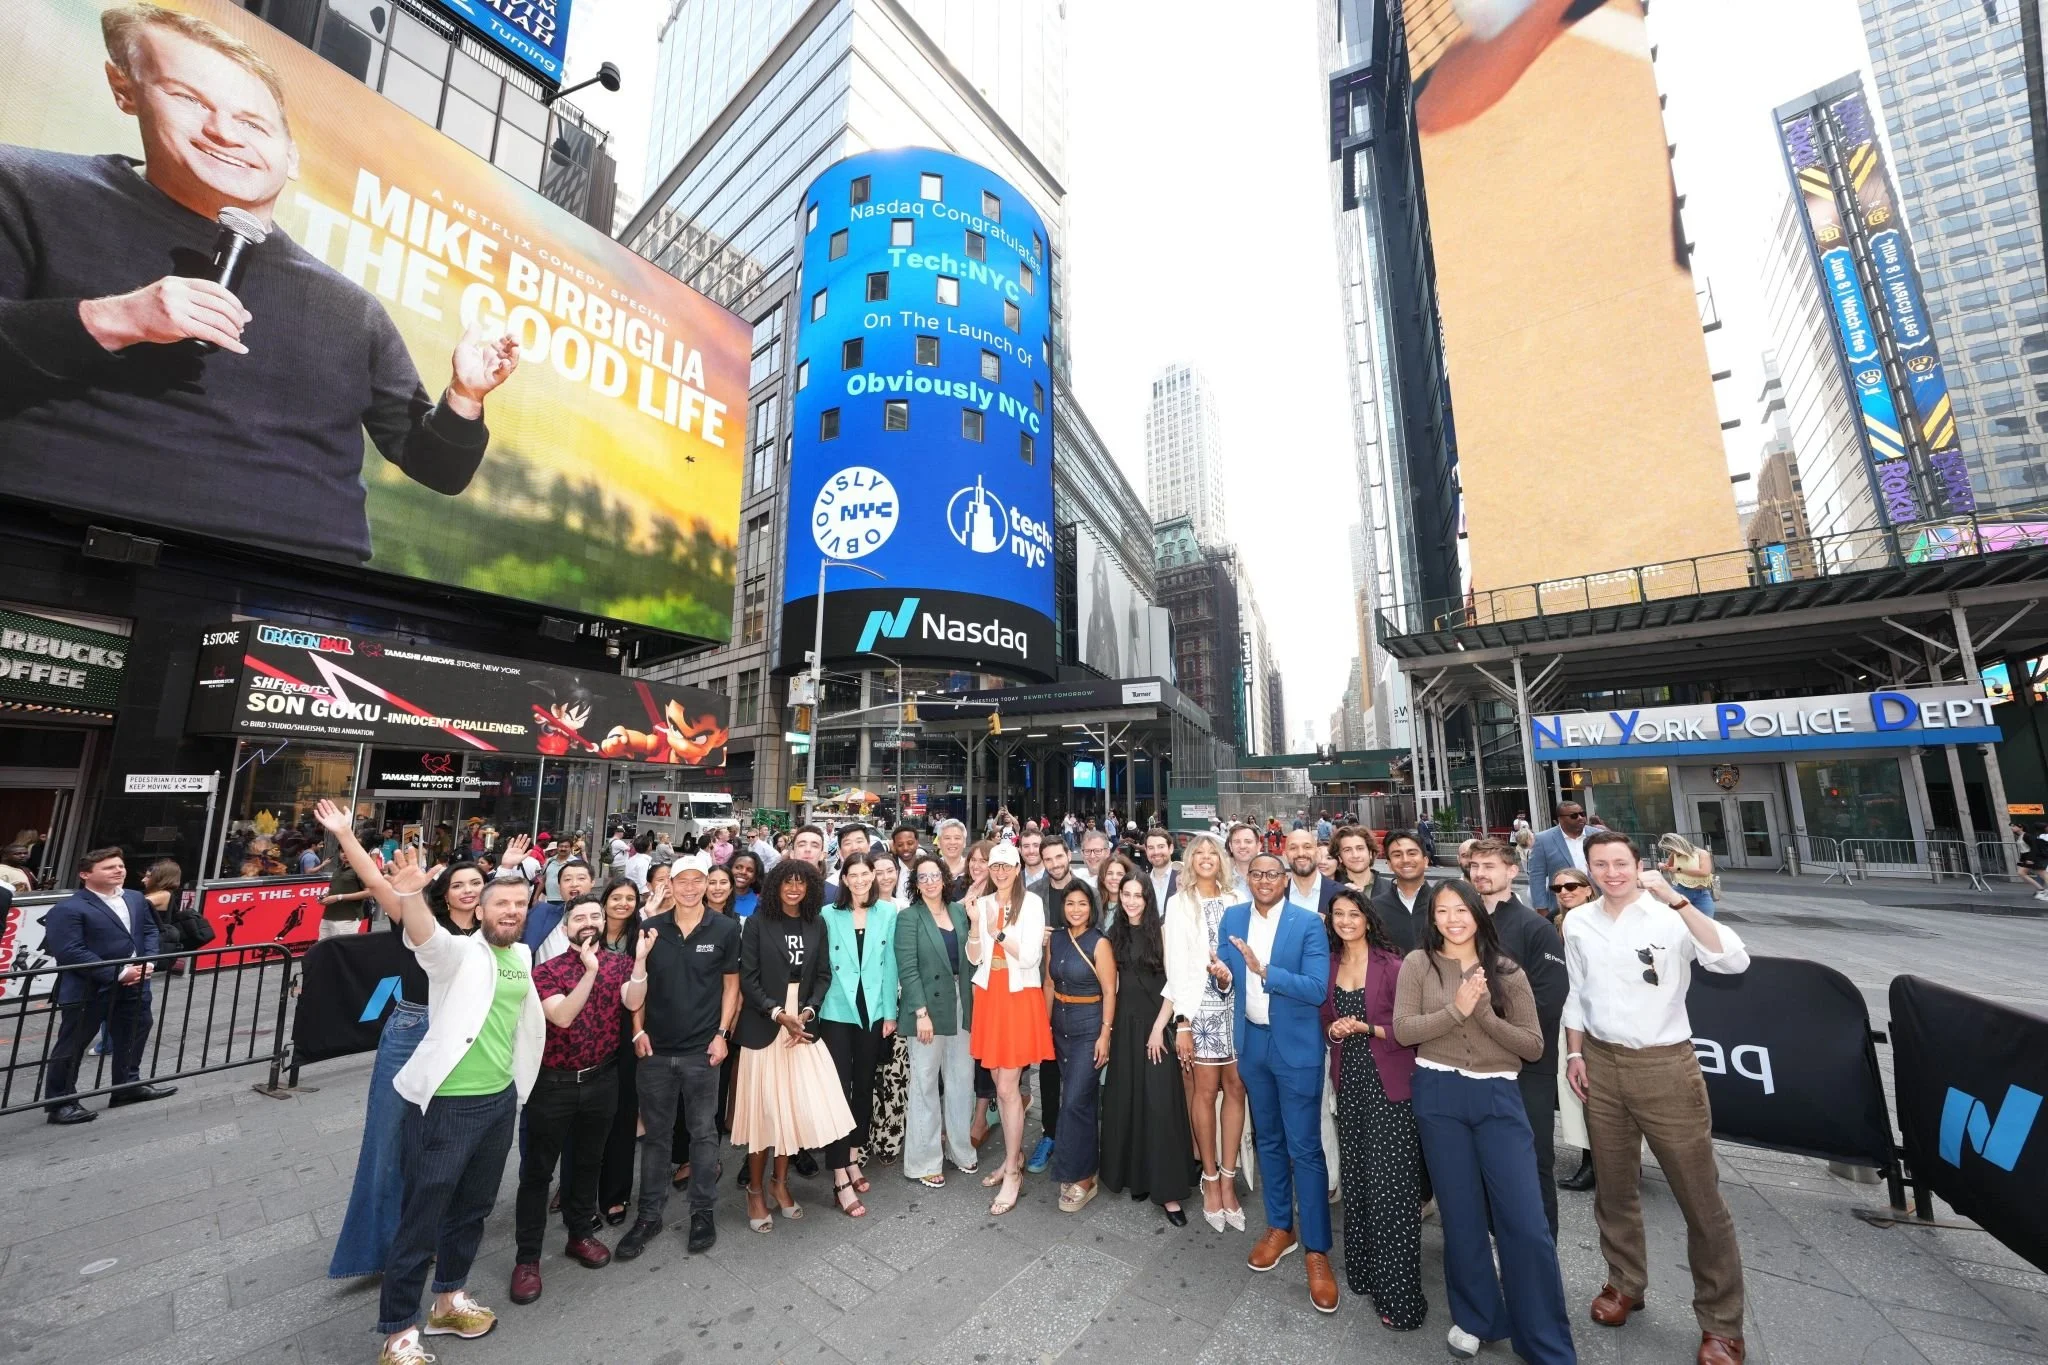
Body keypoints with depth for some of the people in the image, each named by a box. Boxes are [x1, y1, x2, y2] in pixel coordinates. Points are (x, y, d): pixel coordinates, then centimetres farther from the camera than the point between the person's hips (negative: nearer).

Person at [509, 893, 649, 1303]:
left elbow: (633, 1002, -20)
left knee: (588, 1161, 18)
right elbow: (562, 1017, -24)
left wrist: (641, 958, -34)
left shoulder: (620, 963, -3)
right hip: (553, 1083, -3)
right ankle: (526, 1257, 24)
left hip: (601, 1080, 3)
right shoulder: (547, 970, -10)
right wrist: (589, 971, -35)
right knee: (538, 1170, 8)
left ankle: (581, 1233, 36)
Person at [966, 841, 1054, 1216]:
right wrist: (975, 924, -14)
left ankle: (1012, 1174, 14)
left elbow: (1030, 957, -14)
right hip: (988, 997, 5)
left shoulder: (1032, 903, -9)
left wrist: (998, 931, -20)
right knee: (1000, 1083, 15)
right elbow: (974, 959, 2)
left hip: (1019, 997, -5)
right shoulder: (983, 904, 4)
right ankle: (1014, 1155, 34)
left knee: (1007, 1087, -2)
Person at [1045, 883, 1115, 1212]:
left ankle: (1078, 1178, 11)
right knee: (1082, 1098, 15)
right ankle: (1086, 1171, 29)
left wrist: (1105, 1034, -15)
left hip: (1089, 1027, -5)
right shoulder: (1055, 939, 2)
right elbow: (1049, 983, 8)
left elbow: (1109, 992, -12)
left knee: (1075, 1100, -5)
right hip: (1060, 1025, 5)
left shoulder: (1099, 943, -13)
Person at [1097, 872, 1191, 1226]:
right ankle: (1135, 1175, 25)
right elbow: (1111, 982, 10)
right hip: (1124, 1023, 4)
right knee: (1126, 1099, 9)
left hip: (1155, 1022, -4)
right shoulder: (1115, 933, 7)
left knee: (1160, 1102, -3)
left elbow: (1174, 982, -9)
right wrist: (1108, 1027, 6)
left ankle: (1167, 1189, 7)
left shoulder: (1161, 930, -6)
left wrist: (1158, 1027, -13)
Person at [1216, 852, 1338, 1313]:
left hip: (1296, 1046, -4)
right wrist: (1223, 977, -20)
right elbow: (1227, 978, 4)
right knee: (1267, 1139, 20)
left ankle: (1316, 1248, 22)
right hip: (1251, 1042, 5)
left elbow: (1317, 989, -21)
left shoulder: (1308, 923, -15)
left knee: (1304, 1147, 3)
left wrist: (1264, 970, -32)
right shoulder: (1232, 918, -2)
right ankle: (1279, 1226, 38)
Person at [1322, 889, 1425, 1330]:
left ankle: (1398, 1294, 14)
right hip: (1349, 1081, 5)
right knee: (1356, 1178, 14)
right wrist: (1334, 1030, -8)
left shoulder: (1391, 965, -11)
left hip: (1389, 1083, -5)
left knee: (1389, 1183, 0)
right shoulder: (1329, 965, 4)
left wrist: (1366, 1028, -19)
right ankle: (1363, 1269, 31)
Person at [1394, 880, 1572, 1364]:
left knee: (1525, 1221, 1)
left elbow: (1534, 1045, -2)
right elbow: (1403, 1030, -10)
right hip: (1439, 1096, 0)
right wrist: (1456, 1010, -19)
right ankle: (1475, 1318, 35)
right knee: (1460, 1214, 14)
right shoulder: (1418, 964, -3)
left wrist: (1485, 1014, -16)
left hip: (1498, 1097, 0)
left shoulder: (1508, 972, 1)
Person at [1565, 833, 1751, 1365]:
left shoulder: (1668, 917, -12)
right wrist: (1574, 1053, 8)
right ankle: (1625, 1283, 38)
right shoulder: (1577, 923, 0)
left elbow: (1734, 961, -30)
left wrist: (1676, 899, -34)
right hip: (1601, 1064, 4)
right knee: (1614, 1187, 18)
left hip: (1665, 1066, -4)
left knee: (1700, 1199, 7)